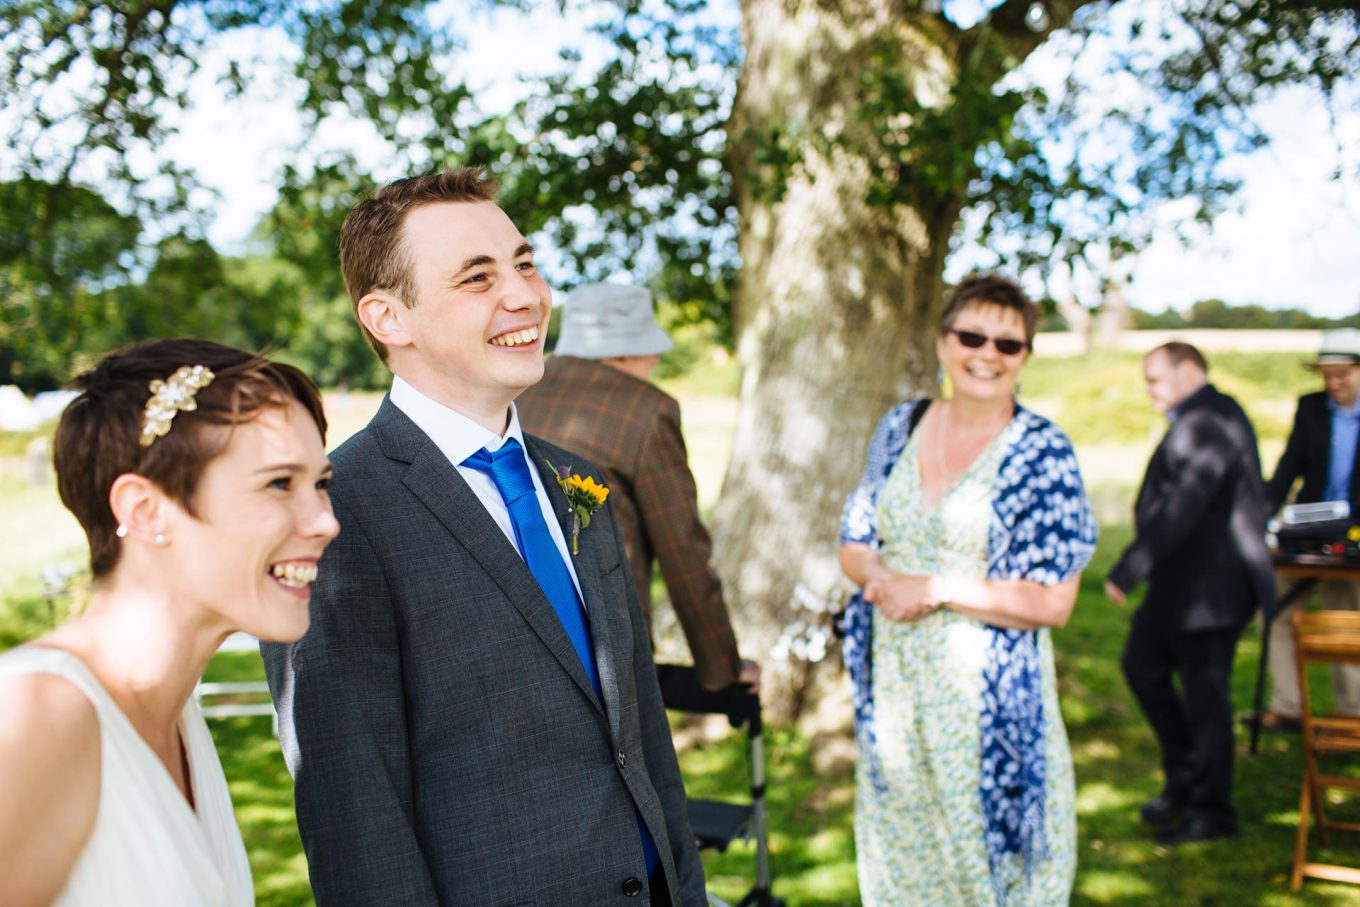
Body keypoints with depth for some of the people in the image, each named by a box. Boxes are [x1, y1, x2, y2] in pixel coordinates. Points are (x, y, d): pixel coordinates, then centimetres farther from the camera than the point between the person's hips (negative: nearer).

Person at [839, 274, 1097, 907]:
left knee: (987, 848, 5)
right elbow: (854, 545, 10)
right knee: (900, 852, 16)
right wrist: (882, 579, -12)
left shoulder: (1041, 452, -10)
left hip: (988, 690, -4)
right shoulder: (901, 427, 5)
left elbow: (1052, 602, -14)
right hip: (895, 682, 5)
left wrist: (935, 590, -17)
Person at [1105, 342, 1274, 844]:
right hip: (1182, 583, 11)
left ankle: (1212, 810, 13)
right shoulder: (1196, 418, 14)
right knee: (1142, 664, 17)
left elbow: (1182, 507, -27)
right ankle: (1185, 776, 28)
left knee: (1203, 693, 0)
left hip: (1208, 585, -11)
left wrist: (1127, 570, -26)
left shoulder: (1207, 422, -20)